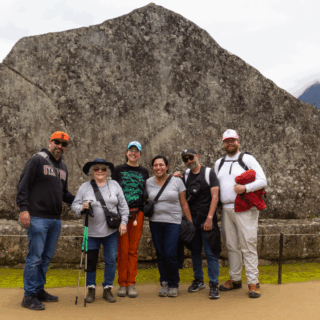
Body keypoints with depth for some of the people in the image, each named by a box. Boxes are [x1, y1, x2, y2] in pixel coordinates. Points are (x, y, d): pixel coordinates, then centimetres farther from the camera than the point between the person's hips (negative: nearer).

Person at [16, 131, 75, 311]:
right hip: (38, 218, -7)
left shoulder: (63, 167, 18)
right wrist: (23, 208, -18)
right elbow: (23, 186, -9)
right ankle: (30, 295, 4)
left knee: (47, 257, 13)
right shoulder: (38, 160, -4)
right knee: (35, 256, -5)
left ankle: (39, 290, 24)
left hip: (55, 220, 7)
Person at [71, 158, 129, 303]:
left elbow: (123, 206, 7)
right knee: (91, 260, 5)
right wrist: (81, 208, -19)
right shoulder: (84, 187, 3)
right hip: (91, 232, -1)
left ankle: (108, 288, 19)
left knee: (111, 260, 4)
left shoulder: (114, 185, 6)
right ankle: (91, 288, 22)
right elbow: (74, 205, 2)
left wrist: (123, 222, 0)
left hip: (111, 231, 1)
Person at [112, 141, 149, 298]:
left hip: (137, 213, 2)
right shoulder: (118, 170, 6)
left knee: (133, 250, 3)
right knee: (123, 250, -2)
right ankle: (122, 284, 9)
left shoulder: (144, 172, 13)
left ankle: (131, 284, 10)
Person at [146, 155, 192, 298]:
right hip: (155, 222, 3)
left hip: (173, 222, -3)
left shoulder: (177, 181, 1)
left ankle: (174, 284, 9)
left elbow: (184, 204, 3)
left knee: (170, 254, -9)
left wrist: (190, 222, 2)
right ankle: (164, 283, 19)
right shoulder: (148, 182, 5)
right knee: (160, 254, 5)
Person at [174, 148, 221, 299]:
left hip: (207, 219, -4)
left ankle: (214, 284, 1)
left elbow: (215, 197, -8)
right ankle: (198, 280, 24)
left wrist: (209, 218, -15)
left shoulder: (209, 173, -2)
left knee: (211, 253, -5)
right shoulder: (185, 175, 10)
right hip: (191, 219, 4)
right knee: (195, 251, 11)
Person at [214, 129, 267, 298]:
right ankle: (235, 279, 19)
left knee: (248, 245, -6)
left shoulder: (248, 159, 3)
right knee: (232, 245, 9)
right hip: (226, 209, 5)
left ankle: (253, 283, 0)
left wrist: (245, 188, -17)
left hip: (245, 209, -4)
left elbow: (262, 181, -3)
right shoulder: (219, 163, 18)